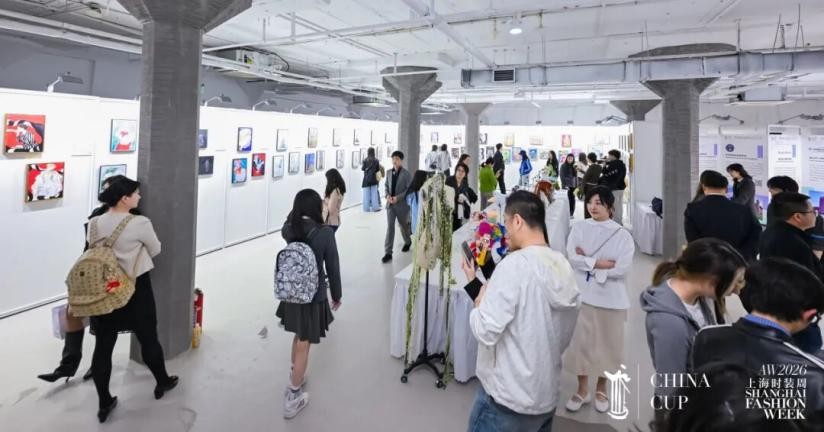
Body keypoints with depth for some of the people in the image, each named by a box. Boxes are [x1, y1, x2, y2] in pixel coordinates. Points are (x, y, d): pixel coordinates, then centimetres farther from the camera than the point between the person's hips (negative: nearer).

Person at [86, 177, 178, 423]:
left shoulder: (94, 224, -2)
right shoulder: (140, 223, -17)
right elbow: (155, 250, -3)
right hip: (136, 290, -4)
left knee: (103, 347, 10)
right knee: (148, 339, 14)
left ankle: (104, 404, 22)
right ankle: (162, 383, 34)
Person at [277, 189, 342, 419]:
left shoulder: (289, 229, -8)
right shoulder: (325, 233, -20)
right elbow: (333, 268, -12)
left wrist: (298, 211, 12)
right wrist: (337, 295, 1)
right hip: (314, 296, -5)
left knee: (298, 336, 27)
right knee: (304, 344, 8)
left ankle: (295, 376, 45)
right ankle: (292, 397, 19)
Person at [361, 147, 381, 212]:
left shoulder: (365, 160, -6)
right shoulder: (376, 160, -3)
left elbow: (362, 168, 0)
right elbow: (378, 169, 3)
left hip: (366, 178, -1)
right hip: (373, 178, 1)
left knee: (366, 193, 3)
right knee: (374, 193, 5)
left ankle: (366, 207, 3)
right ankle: (375, 207, 5)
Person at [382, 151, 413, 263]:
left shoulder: (406, 174, -10)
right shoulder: (389, 172, 5)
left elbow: (409, 189, -12)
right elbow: (386, 185, 13)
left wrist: (398, 198, -21)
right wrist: (387, 195, -8)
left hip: (402, 204, -3)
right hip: (390, 204, 3)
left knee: (403, 225, 16)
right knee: (390, 227, -3)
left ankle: (408, 242, 46)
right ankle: (388, 252, -2)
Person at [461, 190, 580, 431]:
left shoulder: (514, 265, -21)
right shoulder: (564, 267, 1)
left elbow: (486, 332, -23)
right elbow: (564, 338, 10)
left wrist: (479, 299, -5)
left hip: (507, 399, -7)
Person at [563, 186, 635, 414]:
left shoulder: (622, 235, -2)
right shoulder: (579, 227, 1)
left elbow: (622, 268, -13)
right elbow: (572, 258, -11)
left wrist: (587, 261, -12)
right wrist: (601, 263, -15)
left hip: (611, 298, 0)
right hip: (582, 294, 1)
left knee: (607, 343, 11)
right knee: (581, 341, 8)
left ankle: (601, 388, 33)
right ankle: (582, 390, 26)